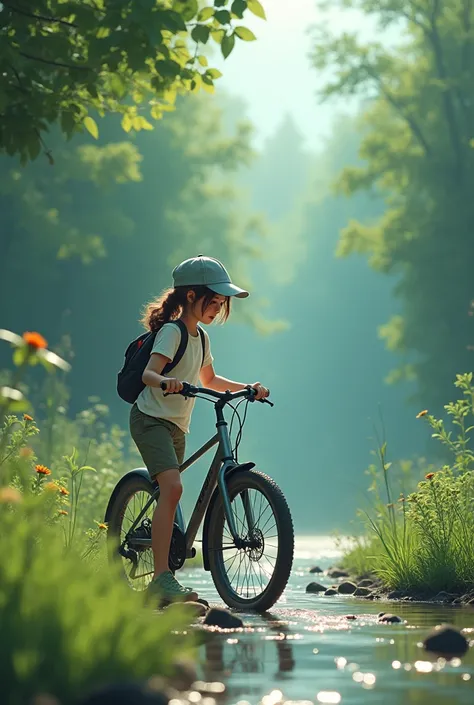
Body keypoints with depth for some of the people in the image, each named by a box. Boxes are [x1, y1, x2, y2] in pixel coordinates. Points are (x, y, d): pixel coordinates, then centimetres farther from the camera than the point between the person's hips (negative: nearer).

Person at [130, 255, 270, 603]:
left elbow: (210, 380, 29)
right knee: (172, 487, -27)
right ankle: (162, 577, -33)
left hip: (176, 427, 9)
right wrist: (167, 382, -48)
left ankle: (161, 585, 18)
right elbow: (148, 373, -26)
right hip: (151, 419, -9)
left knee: (170, 495, 10)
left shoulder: (201, 338, 13)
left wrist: (248, 388, 17)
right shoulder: (172, 332, -12)